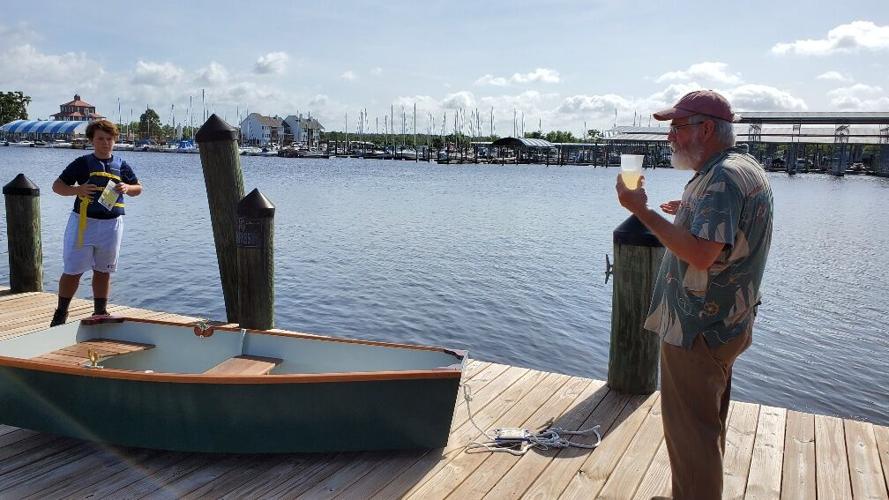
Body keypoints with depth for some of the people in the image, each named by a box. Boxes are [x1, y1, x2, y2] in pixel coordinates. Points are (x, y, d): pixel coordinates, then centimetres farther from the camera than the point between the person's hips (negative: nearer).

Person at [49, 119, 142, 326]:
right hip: (84, 222, -2)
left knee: (103, 271, 12)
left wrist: (127, 188, -4)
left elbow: (138, 188, 19)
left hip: (111, 224, 3)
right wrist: (77, 189, -16)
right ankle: (61, 312, 15)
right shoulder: (82, 163, 1)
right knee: (73, 270, 0)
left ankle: (100, 311, 23)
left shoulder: (121, 165, 9)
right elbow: (57, 186, 4)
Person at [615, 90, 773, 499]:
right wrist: (692, 214, 21)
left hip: (697, 329, -11)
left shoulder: (721, 178, -22)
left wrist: (643, 211, -27)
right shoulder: (749, 169, 12)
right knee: (707, 423, 24)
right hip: (725, 324, 11)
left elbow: (701, 253, -32)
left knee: (689, 429, 0)